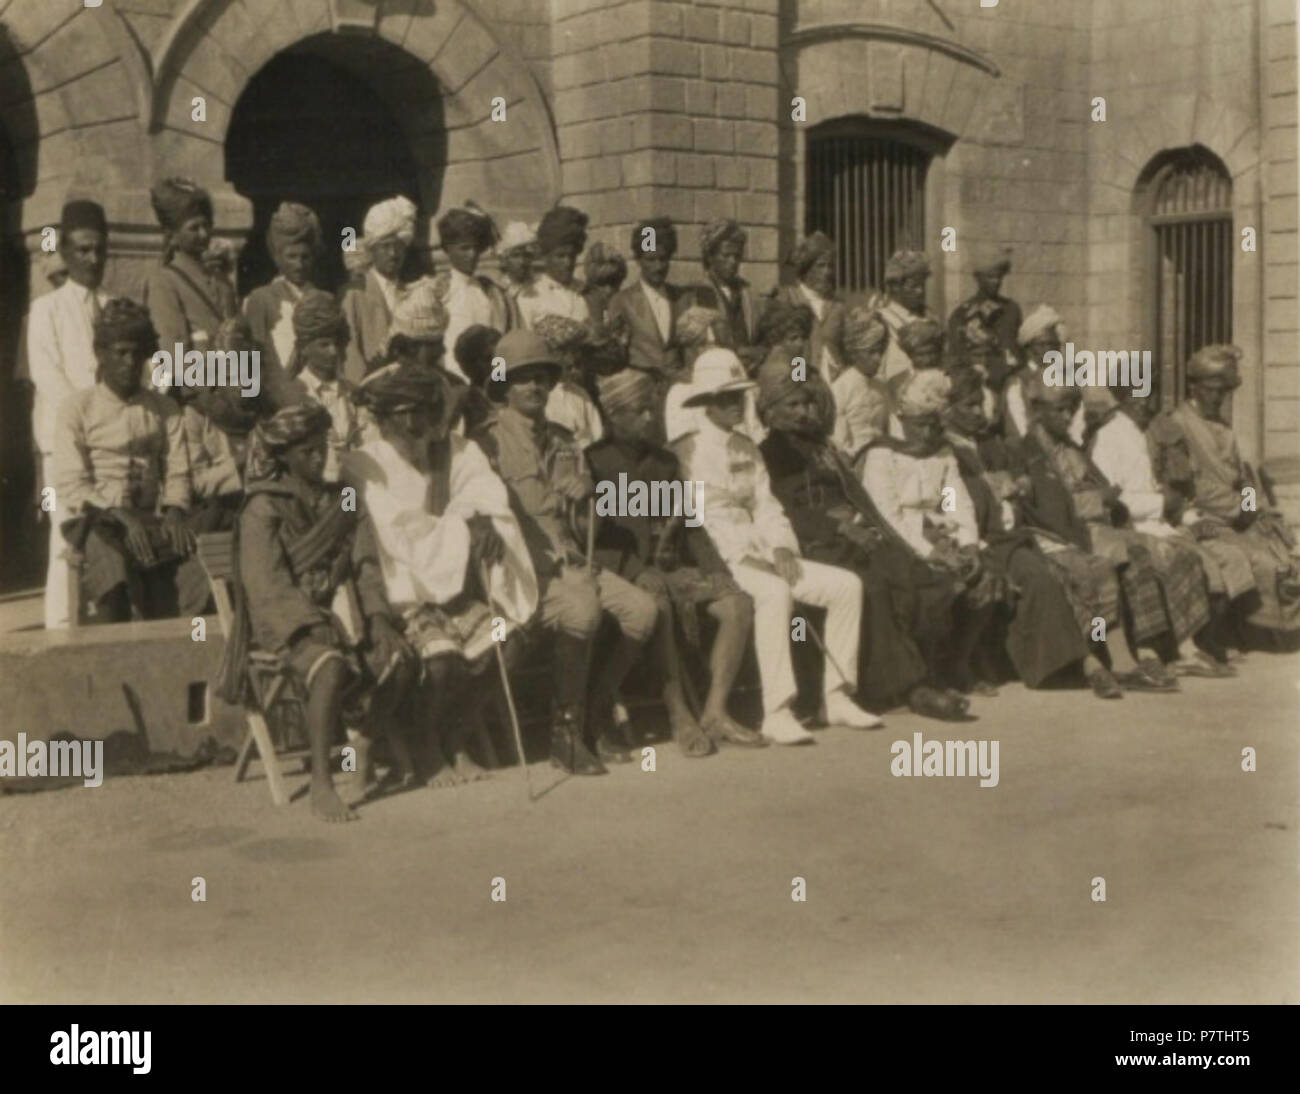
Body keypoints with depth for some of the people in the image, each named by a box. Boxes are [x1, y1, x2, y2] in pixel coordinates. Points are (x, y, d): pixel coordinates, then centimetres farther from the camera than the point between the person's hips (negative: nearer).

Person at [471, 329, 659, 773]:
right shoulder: (488, 442, 0)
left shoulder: (563, 440, 22)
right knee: (581, 610, -34)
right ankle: (566, 730, -19)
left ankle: (598, 710, 1)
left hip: (569, 560, 7)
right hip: (523, 566, -6)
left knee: (641, 607, -16)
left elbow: (584, 496, 18)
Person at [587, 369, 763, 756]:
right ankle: (678, 714, -29)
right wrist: (638, 571, -22)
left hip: (675, 565, 6)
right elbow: (593, 534, -9)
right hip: (629, 571, -6)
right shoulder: (594, 462, 0)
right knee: (658, 601, -38)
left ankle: (714, 712, -15)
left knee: (738, 603, -15)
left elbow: (688, 521, 17)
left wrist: (715, 570, 0)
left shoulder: (665, 462, 20)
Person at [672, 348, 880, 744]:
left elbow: (766, 506, 14)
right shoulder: (690, 451, -4)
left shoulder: (748, 449, 20)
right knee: (775, 592, -37)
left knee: (847, 584, -6)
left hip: (761, 553, 8)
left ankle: (836, 697, -2)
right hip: (718, 559, -8)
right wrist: (754, 554, -20)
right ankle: (777, 712, -37)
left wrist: (781, 548, -6)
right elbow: (706, 518, -13)